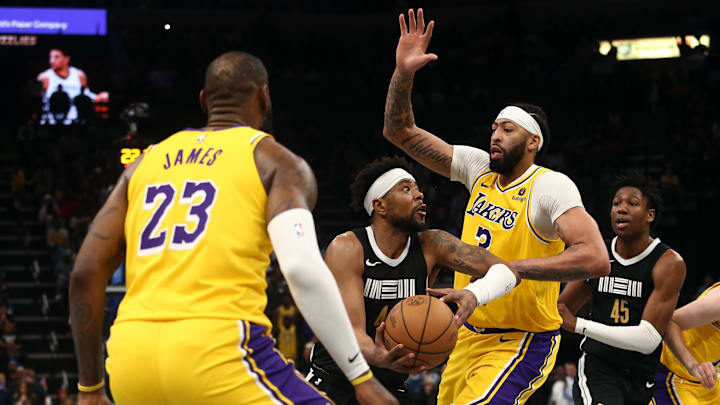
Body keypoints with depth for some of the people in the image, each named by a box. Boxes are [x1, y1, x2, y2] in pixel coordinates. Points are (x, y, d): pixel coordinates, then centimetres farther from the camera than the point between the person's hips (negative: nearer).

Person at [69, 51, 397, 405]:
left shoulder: (145, 163, 23)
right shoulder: (276, 162, 8)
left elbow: (86, 272, 15)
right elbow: (302, 268, -10)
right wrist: (361, 376, -7)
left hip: (131, 354, 6)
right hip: (218, 351, -5)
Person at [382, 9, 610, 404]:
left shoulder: (550, 186, -16)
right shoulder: (479, 168, 4)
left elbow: (595, 259, -31)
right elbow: (399, 131, 7)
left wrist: (508, 268, -31)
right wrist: (403, 72, -10)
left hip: (521, 345, -8)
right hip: (469, 337, 8)